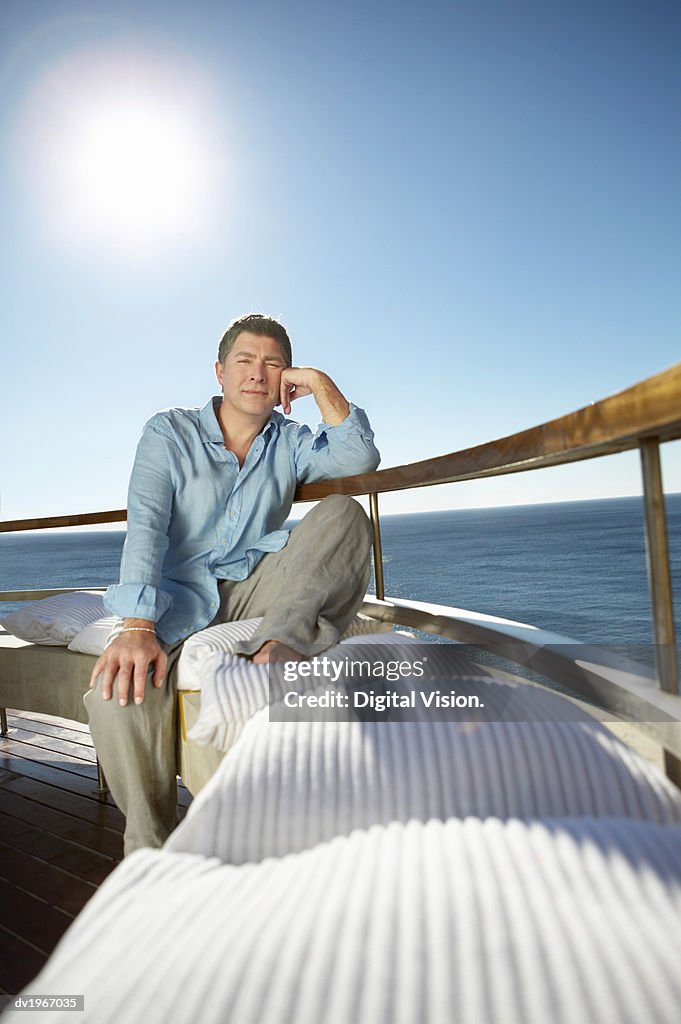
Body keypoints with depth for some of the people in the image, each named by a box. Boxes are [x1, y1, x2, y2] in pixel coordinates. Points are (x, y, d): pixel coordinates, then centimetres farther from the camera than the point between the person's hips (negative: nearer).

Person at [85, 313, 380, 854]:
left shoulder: (290, 442, 12)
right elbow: (145, 525, -13)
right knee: (118, 692, -31)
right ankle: (151, 855, -9)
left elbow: (360, 458, -4)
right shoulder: (169, 432, 2)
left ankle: (280, 645, -38)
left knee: (343, 513, -18)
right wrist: (137, 626, -28)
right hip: (180, 594, -2)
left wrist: (323, 387, -10)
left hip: (256, 587, 3)